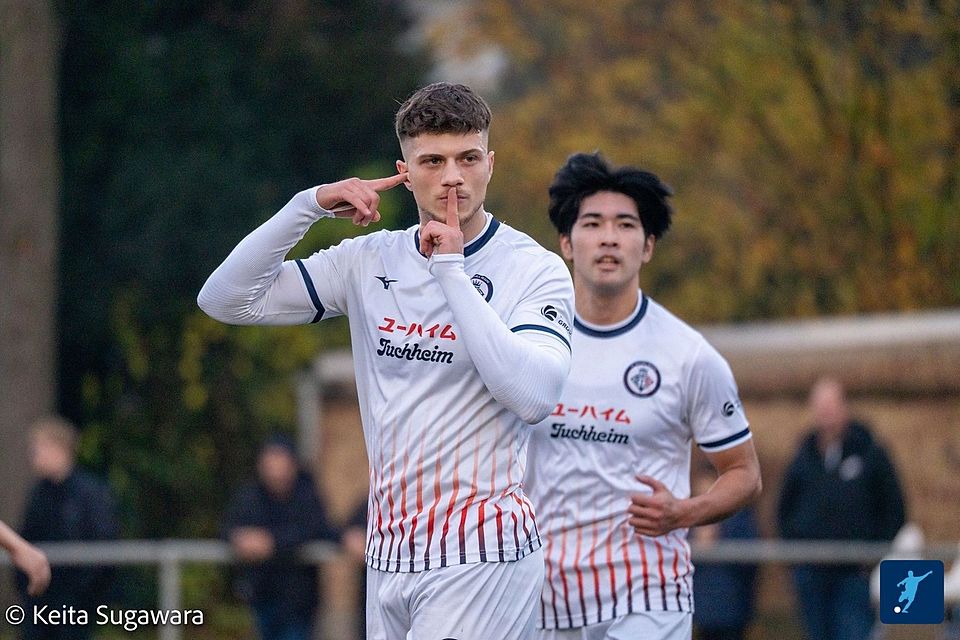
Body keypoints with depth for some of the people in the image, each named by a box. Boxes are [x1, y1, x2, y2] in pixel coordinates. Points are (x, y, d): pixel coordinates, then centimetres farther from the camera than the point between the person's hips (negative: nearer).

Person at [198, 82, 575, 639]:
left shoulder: (536, 269, -5)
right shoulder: (369, 262, 9)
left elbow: (534, 397, -22)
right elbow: (226, 299, 6)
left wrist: (452, 270, -17)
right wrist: (310, 205, -5)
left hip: (481, 557, -5)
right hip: (390, 554, 6)